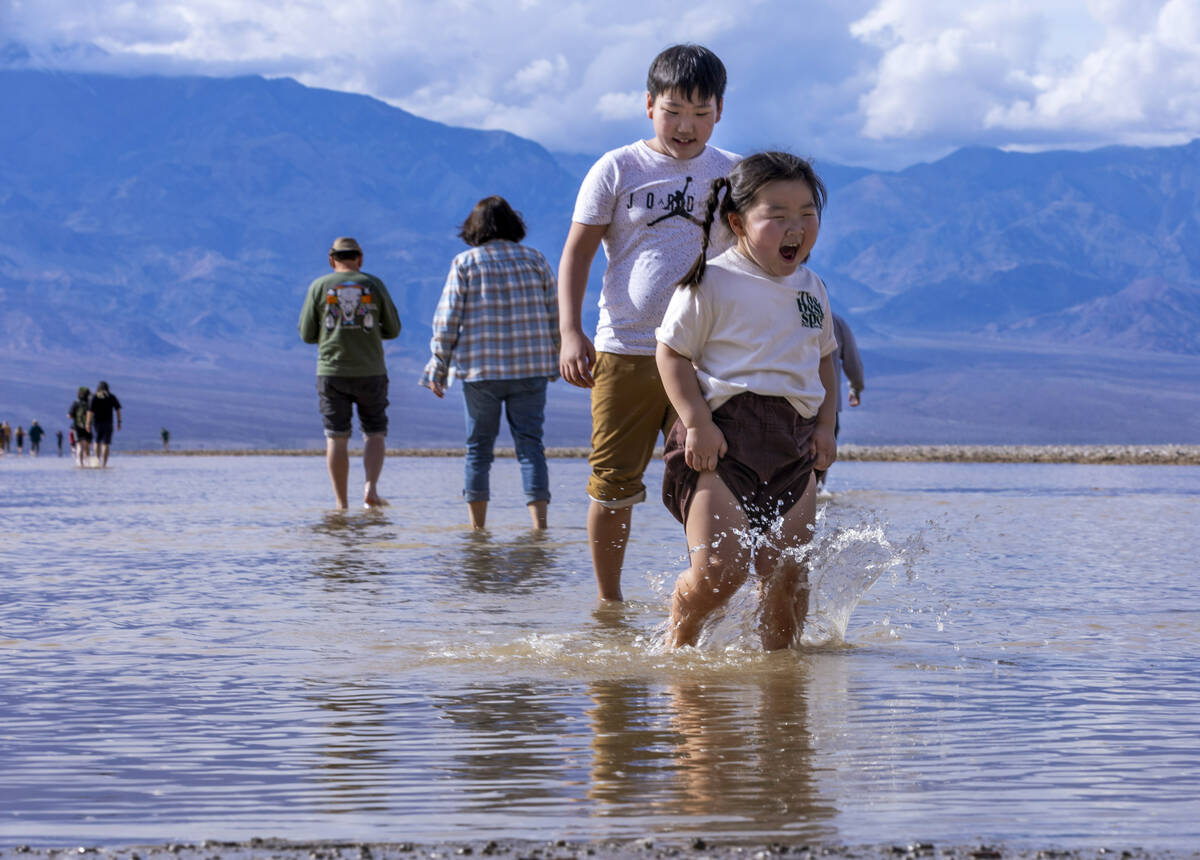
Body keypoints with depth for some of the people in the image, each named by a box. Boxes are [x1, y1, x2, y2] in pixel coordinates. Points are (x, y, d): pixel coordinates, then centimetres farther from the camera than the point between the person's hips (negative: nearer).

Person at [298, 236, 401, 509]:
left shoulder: (319, 287, 2)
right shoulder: (374, 285, 3)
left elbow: (306, 334, 4)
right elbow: (393, 329, 7)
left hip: (332, 372, 0)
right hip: (370, 372, 0)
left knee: (337, 438, 4)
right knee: (375, 433, 12)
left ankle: (341, 503, 0)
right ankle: (371, 487, -8)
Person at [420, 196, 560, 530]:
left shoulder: (465, 263, 0)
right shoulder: (535, 261, 6)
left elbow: (447, 320, -3)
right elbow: (556, 316, 7)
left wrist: (438, 367, 3)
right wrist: (552, 362, 17)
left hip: (480, 369, -1)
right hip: (531, 368, 1)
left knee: (479, 447, 8)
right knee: (530, 444, 0)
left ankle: (477, 528, 10)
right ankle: (539, 522, -12)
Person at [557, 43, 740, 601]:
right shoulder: (618, 171, 3)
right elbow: (577, 251, 3)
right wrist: (570, 332, -8)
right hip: (625, 351, -1)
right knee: (613, 485, 3)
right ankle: (608, 602, 18)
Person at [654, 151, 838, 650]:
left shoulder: (811, 290, 14)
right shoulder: (711, 284, -5)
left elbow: (824, 358, 26)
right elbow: (671, 352, -4)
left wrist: (824, 425, 13)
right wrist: (697, 422, -14)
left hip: (793, 442, 6)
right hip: (721, 438, -5)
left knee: (788, 572, 0)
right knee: (719, 568, -13)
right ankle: (678, 642, 13)